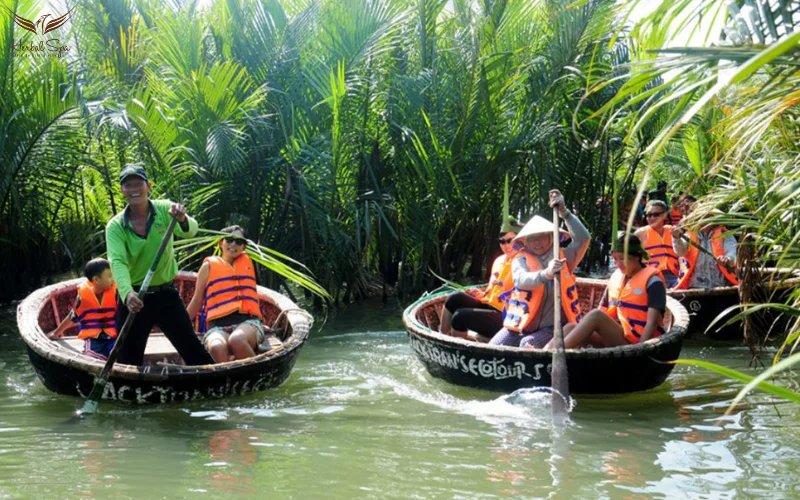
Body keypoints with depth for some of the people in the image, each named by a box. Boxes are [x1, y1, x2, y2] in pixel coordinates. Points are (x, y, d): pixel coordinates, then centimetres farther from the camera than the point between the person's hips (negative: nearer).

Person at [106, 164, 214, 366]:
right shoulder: (115, 226, -9)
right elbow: (117, 262, -24)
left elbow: (190, 231, -24)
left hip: (166, 295, 0)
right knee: (129, 360, 7)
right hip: (133, 298, 0)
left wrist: (183, 220, -49)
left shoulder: (164, 209, -6)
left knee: (194, 352, 5)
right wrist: (128, 293, -42)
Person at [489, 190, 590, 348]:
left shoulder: (563, 257, 7)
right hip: (520, 326, 1)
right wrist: (546, 274, -39)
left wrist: (564, 213, -14)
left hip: (550, 328, -1)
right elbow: (521, 280, -19)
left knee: (528, 344, -30)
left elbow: (583, 239, -7)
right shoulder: (521, 260, 2)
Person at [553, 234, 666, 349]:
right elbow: (605, 311, 13)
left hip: (637, 341, -7)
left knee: (596, 315, -27)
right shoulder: (616, 277, 14)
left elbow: (652, 322, -14)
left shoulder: (651, 281, -6)